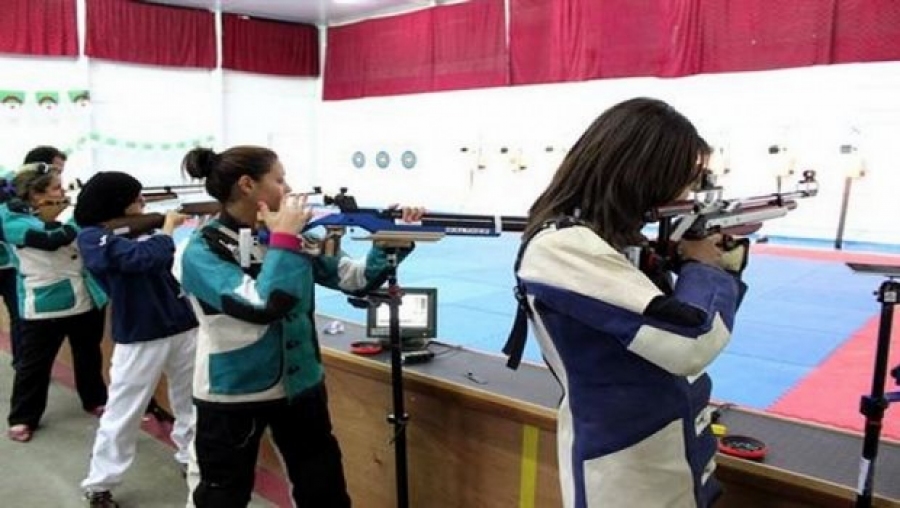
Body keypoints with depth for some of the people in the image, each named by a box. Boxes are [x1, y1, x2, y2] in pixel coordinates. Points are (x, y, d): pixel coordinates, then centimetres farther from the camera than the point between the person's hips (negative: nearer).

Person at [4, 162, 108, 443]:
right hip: (43, 305, -5)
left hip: (86, 299, 5)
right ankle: (22, 418, 22)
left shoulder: (65, 211, 5)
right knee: (34, 363, 6)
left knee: (89, 355, 18)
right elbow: (52, 240, -27)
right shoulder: (14, 221, -12)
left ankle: (95, 400, 37)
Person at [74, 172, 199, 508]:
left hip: (183, 327, 6)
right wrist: (168, 228, -10)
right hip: (139, 337, -6)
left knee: (192, 400, 16)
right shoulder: (93, 238, -9)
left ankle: (192, 458, 34)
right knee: (123, 413, 3)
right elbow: (144, 256, -26)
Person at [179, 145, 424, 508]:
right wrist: (283, 239, -23)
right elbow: (263, 306, -31)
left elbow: (358, 278, 2)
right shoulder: (203, 250, -15)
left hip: (300, 386, 5)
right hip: (231, 396, -5)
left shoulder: (289, 237, 0)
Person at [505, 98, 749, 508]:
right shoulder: (561, 247, -24)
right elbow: (690, 345, -29)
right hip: (627, 474, -9)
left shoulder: (611, 236, 4)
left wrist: (724, 254, 2)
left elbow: (678, 309, 15)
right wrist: (704, 265, -11)